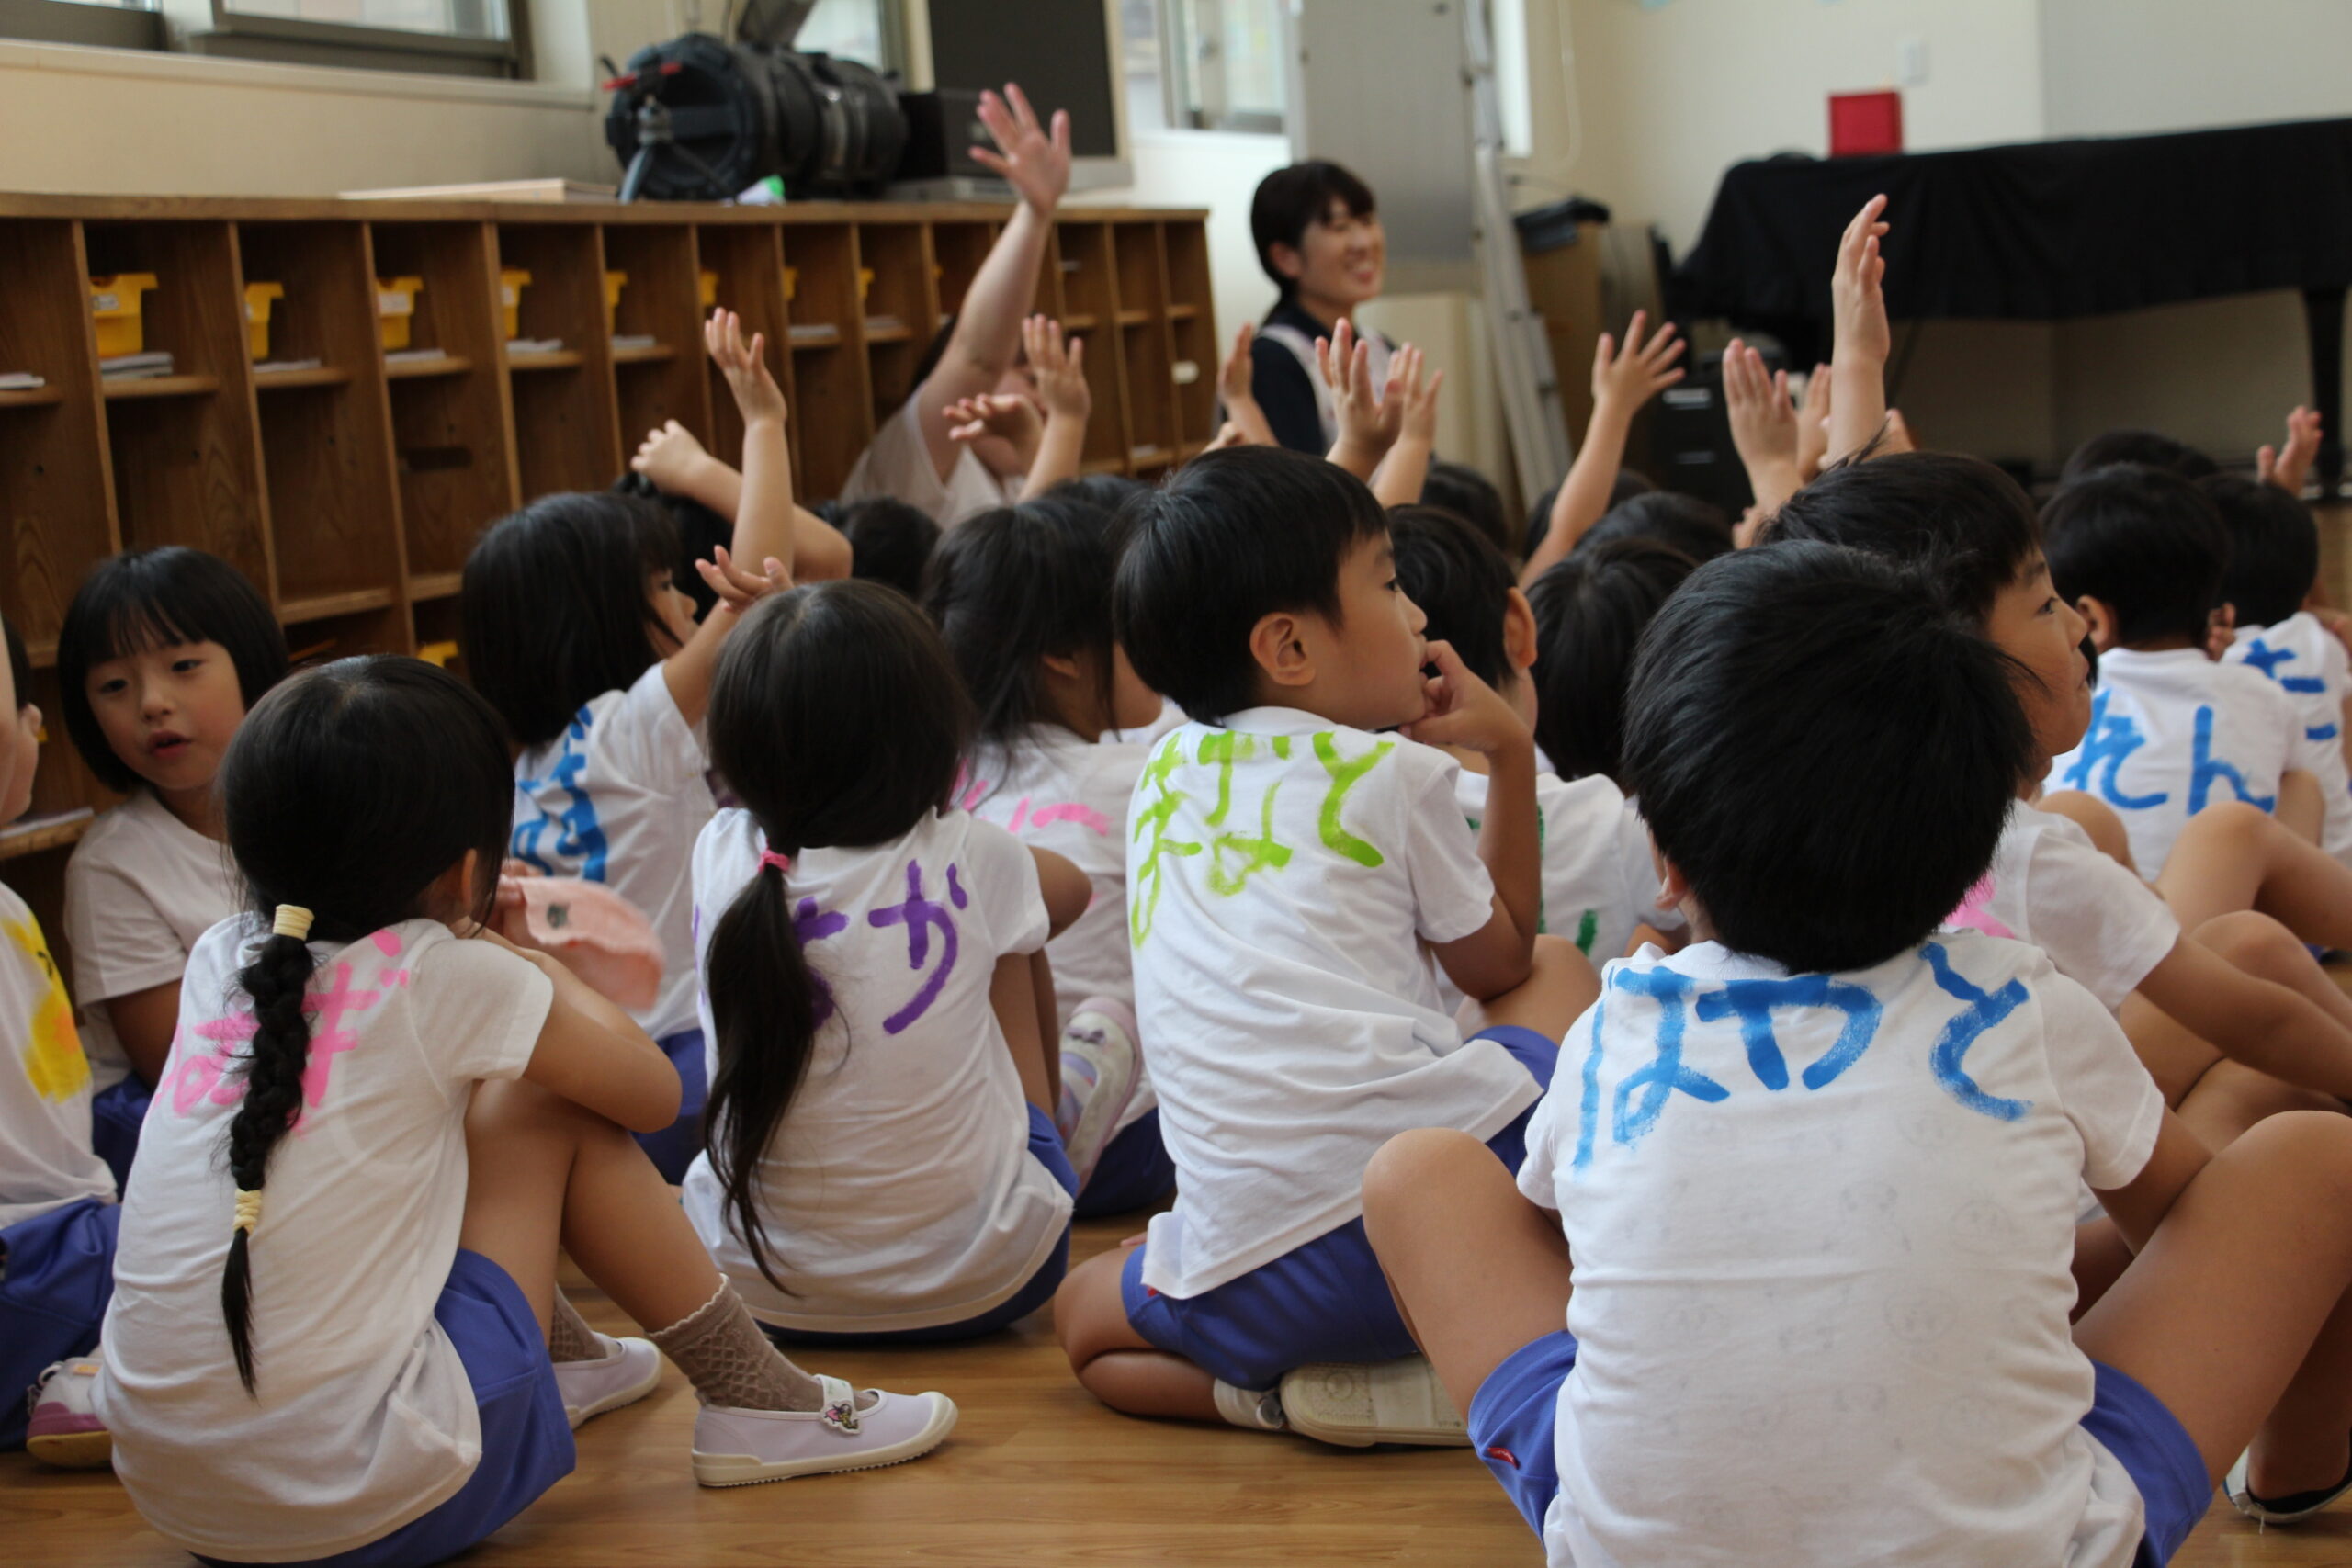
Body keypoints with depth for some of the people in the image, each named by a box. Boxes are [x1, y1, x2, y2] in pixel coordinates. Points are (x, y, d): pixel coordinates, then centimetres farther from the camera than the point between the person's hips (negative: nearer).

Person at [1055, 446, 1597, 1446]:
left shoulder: (1165, 772, 19)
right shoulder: (1396, 775, 5)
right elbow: (1499, 965, 22)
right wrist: (1511, 754, 26)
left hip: (1250, 1275, 3)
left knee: (1085, 1310, 36)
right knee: (1558, 970, 28)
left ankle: (1283, 1395, 5)